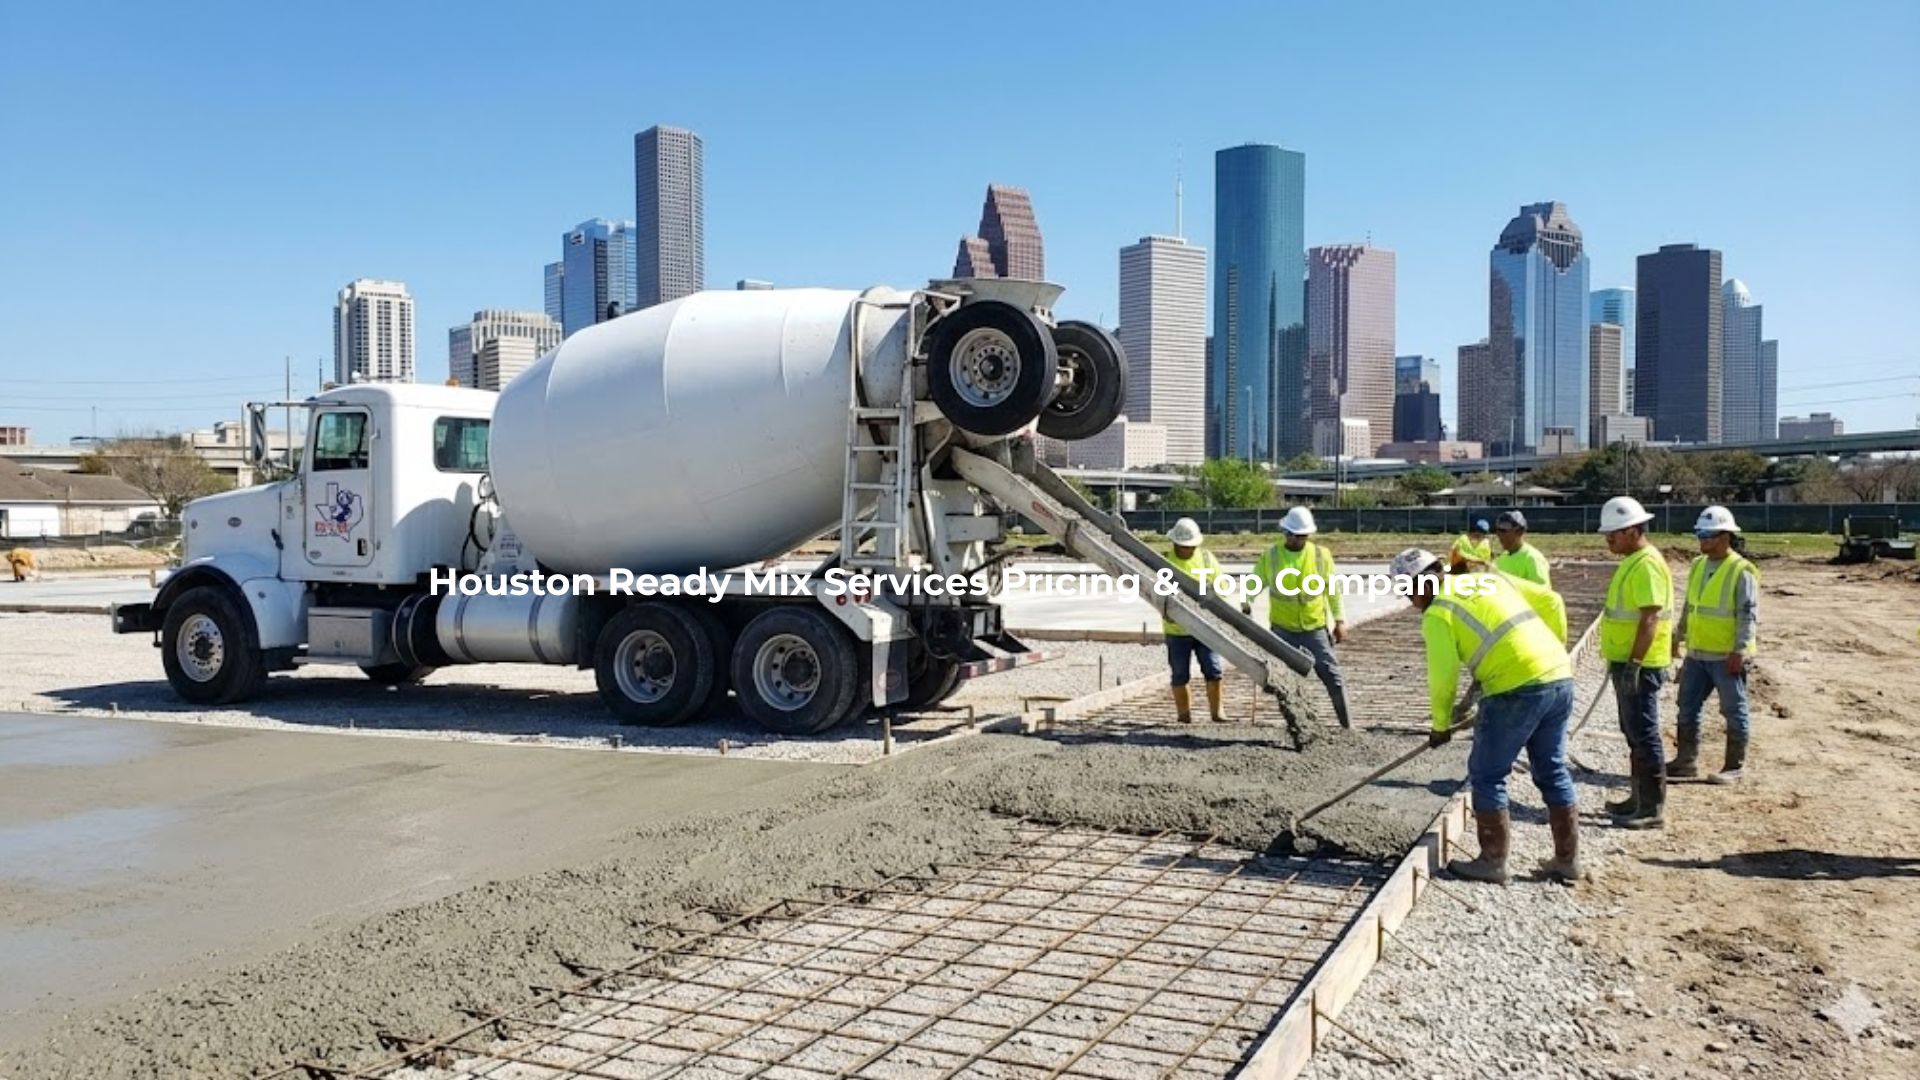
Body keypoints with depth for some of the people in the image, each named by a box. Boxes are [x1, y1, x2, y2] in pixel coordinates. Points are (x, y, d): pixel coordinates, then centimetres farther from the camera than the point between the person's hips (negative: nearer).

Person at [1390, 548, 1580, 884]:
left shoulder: (1438, 614, -2)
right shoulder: (1492, 578, 19)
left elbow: (1442, 677, -4)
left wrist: (1441, 724, 10)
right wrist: (1555, 650, 26)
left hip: (1517, 689, -8)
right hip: (1559, 676, 8)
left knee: (1487, 775, 7)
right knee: (1553, 772, 18)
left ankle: (1492, 861, 11)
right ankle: (1567, 859, 25)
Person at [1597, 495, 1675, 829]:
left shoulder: (1646, 564, -18)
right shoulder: (1632, 561, 14)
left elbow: (1650, 618, -23)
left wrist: (1634, 664, -24)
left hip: (1639, 666, -10)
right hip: (1626, 662, 10)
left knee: (1644, 735, -5)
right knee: (1634, 734, 16)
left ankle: (1653, 809, 1)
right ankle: (1639, 798, 26)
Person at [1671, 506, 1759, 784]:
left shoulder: (1741, 571, -12)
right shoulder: (1698, 565, 10)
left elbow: (1748, 615, -15)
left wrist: (1740, 650, -20)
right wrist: (1678, 636, 19)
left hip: (1726, 656, -7)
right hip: (1696, 653, 8)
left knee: (1734, 712, 4)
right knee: (1687, 708, 12)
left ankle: (1734, 767, 13)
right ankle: (1686, 760, 23)